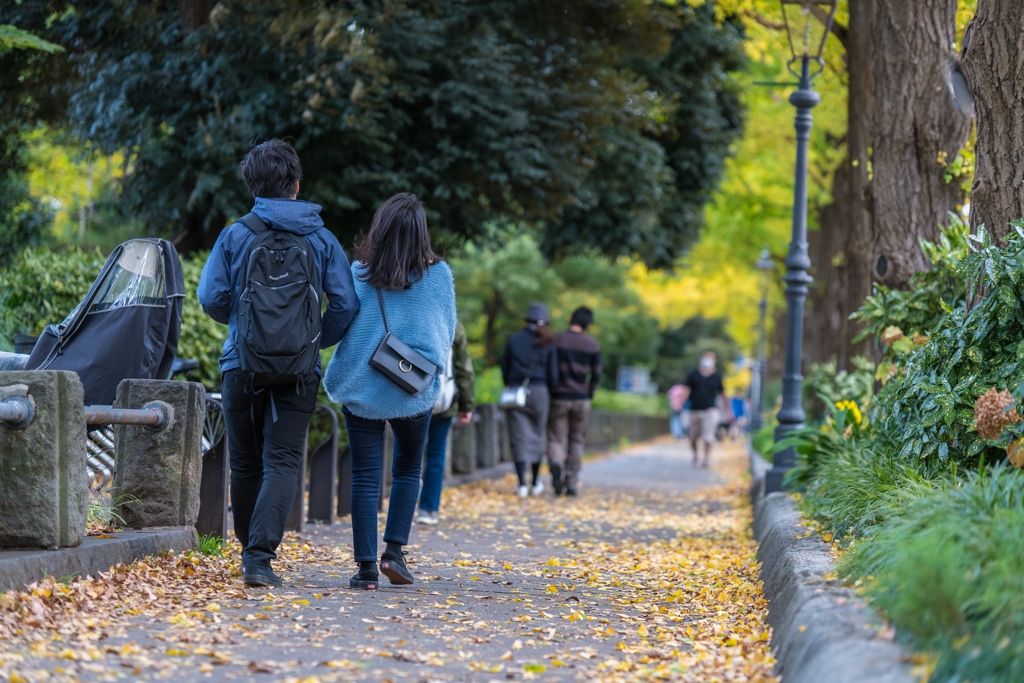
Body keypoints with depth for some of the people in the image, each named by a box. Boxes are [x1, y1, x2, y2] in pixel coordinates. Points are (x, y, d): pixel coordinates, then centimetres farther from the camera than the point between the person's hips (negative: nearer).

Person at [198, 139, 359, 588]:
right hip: (298, 371, -1)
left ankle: (251, 551, 26)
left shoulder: (235, 236, 1)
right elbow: (345, 304, -2)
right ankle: (259, 555, -19)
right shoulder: (321, 239, 2)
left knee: (246, 463, 14)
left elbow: (211, 298, -3)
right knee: (282, 463, -3)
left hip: (242, 364, 1)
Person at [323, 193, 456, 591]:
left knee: (365, 477, 4)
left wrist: (343, 377, 13)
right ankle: (395, 549, 7)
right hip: (415, 392, 1)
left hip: (362, 389, -1)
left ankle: (366, 565, 2)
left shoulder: (359, 273, -8)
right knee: (407, 470, 19)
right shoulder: (438, 275, -5)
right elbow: (448, 331, 5)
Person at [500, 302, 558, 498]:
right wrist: (549, 396, 14)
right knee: (537, 436, 13)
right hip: (538, 392, 0)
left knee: (519, 439, 0)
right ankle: (536, 482, 21)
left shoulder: (514, 340, 2)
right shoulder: (547, 344, -1)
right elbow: (553, 374, -2)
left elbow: (505, 369, 7)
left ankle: (522, 484, -9)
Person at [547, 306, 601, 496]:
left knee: (556, 439, 4)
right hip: (581, 399, 1)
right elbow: (596, 375, 0)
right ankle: (571, 483, 10)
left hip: (559, 397, -1)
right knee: (576, 441, 13)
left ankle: (556, 464, -27)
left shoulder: (556, 340, -4)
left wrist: (548, 393, 6)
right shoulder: (593, 344, 1)